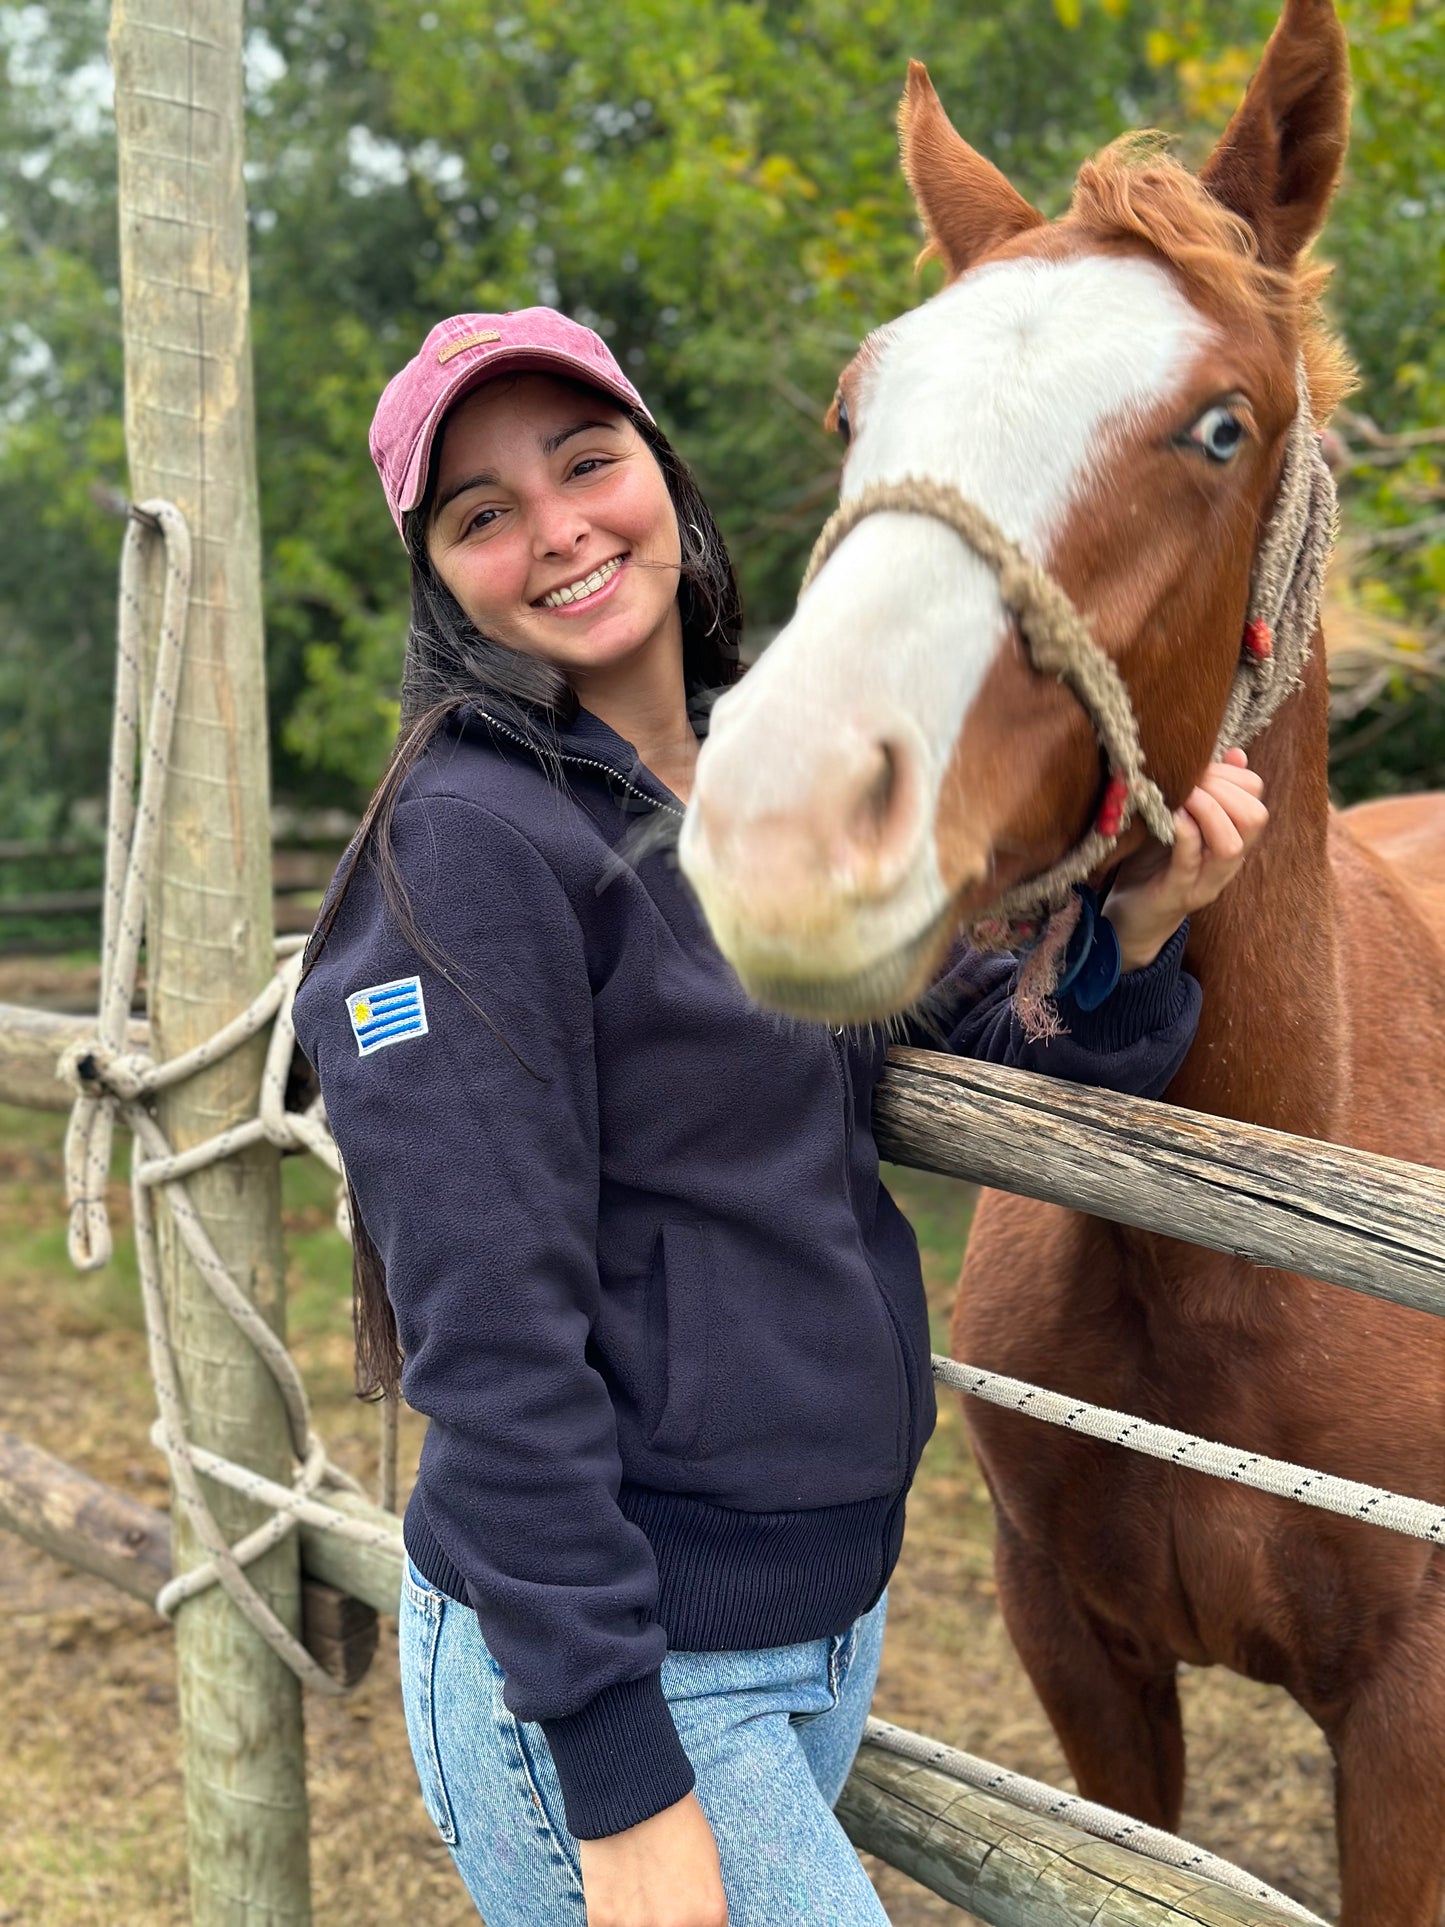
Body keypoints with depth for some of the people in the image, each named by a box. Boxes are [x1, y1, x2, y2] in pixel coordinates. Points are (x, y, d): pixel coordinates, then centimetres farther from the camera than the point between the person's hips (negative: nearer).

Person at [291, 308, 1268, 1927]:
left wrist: (1138, 928, -7)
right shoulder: (470, 845, -16)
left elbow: (1007, 1061, 14)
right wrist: (621, 1790, -20)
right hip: (598, 1663, -7)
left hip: (829, 1613, 7)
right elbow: (495, 1346, -20)